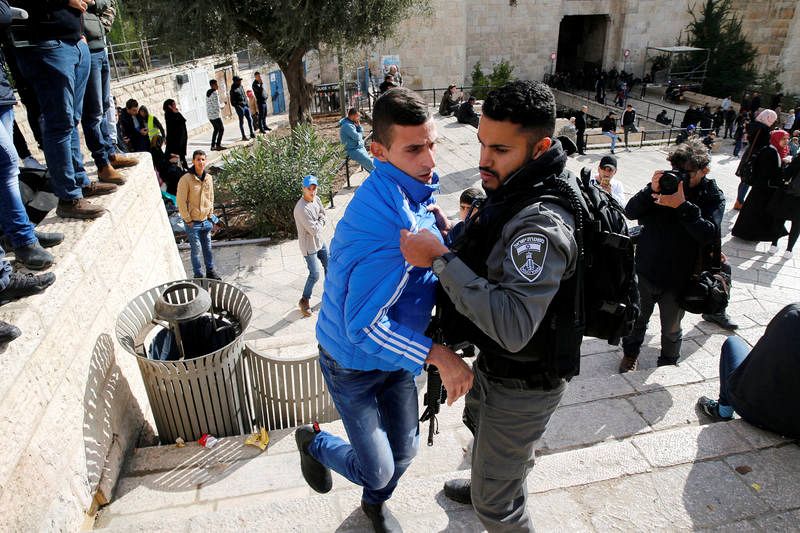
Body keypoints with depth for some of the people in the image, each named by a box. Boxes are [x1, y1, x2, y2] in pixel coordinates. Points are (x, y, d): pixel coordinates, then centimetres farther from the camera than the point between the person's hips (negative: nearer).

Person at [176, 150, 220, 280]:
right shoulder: (186, 179, -14)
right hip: (193, 223, -5)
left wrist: (210, 216, 9)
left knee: (208, 247, 14)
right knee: (196, 249, 3)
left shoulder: (209, 178, 2)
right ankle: (198, 275, 16)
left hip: (206, 221, 5)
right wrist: (188, 220, -10)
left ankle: (210, 272, 28)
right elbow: (181, 202, -12)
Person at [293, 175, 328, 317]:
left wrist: (317, 223, -13)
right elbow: (314, 230, -29)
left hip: (320, 241, 8)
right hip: (309, 245, -8)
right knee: (315, 275, -4)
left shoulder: (316, 199, -4)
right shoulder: (301, 208, -30)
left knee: (329, 266, 20)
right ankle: (304, 301, 16)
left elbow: (324, 216, 7)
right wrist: (320, 222, -10)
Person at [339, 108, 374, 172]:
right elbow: (357, 137, -24)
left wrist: (359, 125, -3)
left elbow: (361, 133, 13)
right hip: (354, 150, -10)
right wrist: (360, 134, -1)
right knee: (370, 163, -21)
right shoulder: (347, 125, -19)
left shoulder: (352, 123, 12)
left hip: (360, 148, 10)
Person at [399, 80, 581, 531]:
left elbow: (513, 328, -44)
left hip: (522, 386, -10)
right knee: (480, 425, 37)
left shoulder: (542, 223, -34)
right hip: (494, 366, 10)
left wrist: (441, 258, -39)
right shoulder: (511, 194, -3)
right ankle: (488, 485, 68)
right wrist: (451, 241, -1)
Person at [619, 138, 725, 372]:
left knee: (671, 329, 18)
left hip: (677, 279, -1)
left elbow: (709, 234, -24)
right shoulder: (666, 182, -6)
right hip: (645, 271, 1)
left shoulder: (713, 197, -8)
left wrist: (683, 206, -32)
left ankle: (668, 363, 43)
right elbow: (630, 212, -12)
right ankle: (630, 353, 45)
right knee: (636, 319, 20)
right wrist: (651, 190, -27)